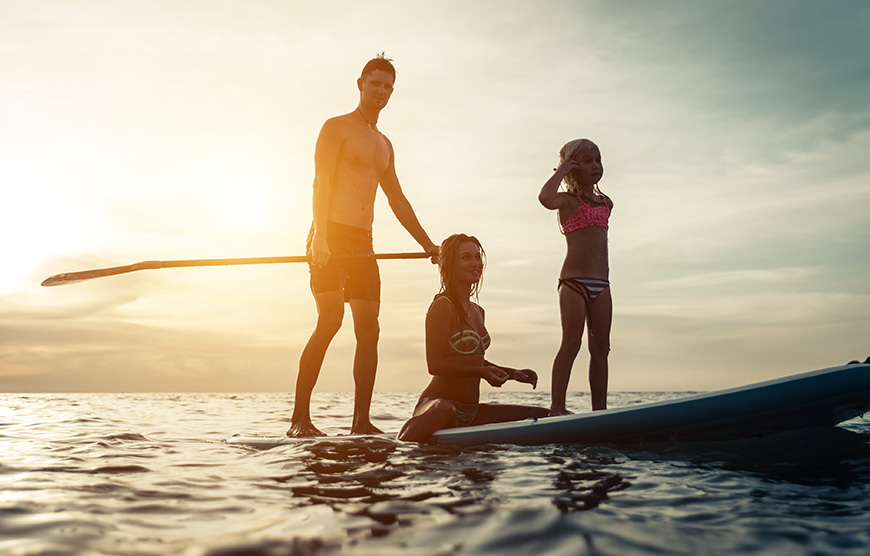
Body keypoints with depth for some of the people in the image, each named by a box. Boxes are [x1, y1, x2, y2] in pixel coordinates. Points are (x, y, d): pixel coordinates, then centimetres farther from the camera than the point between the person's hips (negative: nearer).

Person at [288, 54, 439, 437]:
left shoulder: (384, 144, 24)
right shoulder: (337, 127, 2)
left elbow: (397, 200, 27)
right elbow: (321, 183, -11)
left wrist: (428, 245, 22)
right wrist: (320, 235, -24)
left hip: (362, 242, 7)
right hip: (332, 235, -7)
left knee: (369, 328, 1)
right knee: (330, 319, -19)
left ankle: (361, 421, 6)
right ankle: (299, 419, -16)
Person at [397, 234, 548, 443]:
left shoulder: (478, 312, 16)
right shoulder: (443, 306, -10)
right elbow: (435, 364, -17)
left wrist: (513, 373, 20)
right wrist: (483, 372, -23)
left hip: (471, 412, 9)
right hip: (438, 400, -9)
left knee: (543, 416, 10)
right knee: (444, 410, -45)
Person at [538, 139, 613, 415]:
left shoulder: (606, 202, 18)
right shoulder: (568, 200, -2)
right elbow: (545, 197, -25)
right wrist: (562, 169, -11)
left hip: (600, 283, 6)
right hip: (573, 279, -6)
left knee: (601, 347, 5)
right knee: (571, 343, -9)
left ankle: (600, 408, 10)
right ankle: (557, 406, -5)